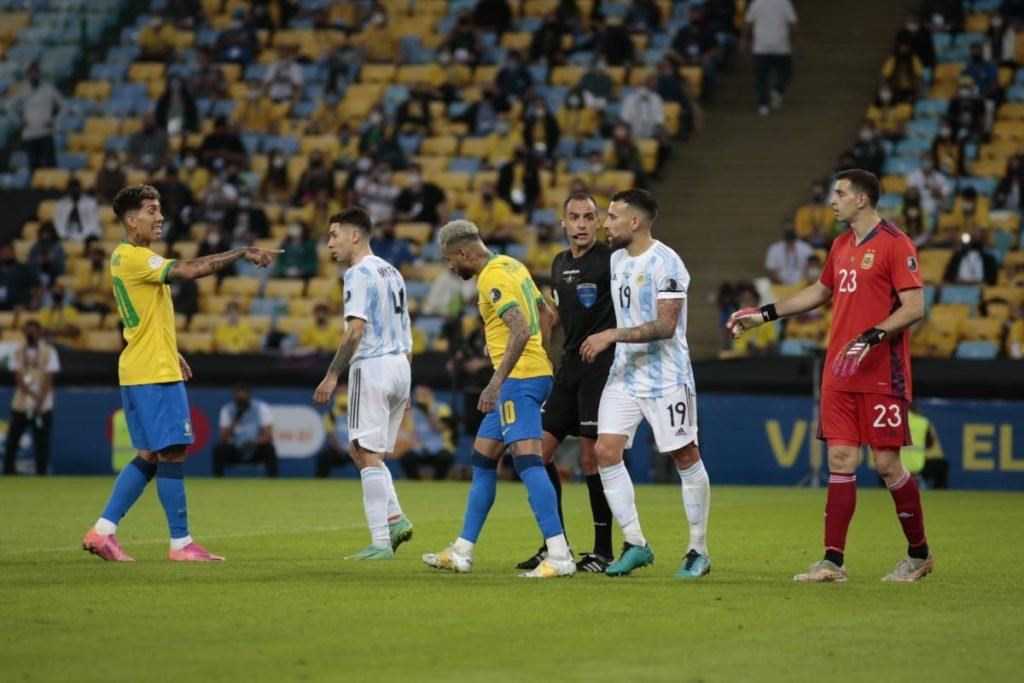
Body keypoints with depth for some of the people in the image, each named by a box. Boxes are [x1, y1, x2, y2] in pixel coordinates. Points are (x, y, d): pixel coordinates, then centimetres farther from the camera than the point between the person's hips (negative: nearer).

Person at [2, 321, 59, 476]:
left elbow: (48, 380, -6)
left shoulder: (49, 352, -1)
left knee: (42, 443, -2)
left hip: (43, 406, -2)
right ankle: (8, 472, 9)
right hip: (20, 405, 2)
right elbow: (18, 378, -2)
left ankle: (41, 473, 3)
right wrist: (32, 395, -16)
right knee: (12, 440, 1)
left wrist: (40, 401, -17)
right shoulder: (18, 352, 7)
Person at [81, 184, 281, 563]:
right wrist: (242, 253, -25)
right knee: (171, 454, -6)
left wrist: (170, 353, 24)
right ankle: (180, 542, -3)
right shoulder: (133, 258, -15)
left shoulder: (126, 257, 17)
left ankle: (102, 531, 10)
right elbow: (188, 270, -27)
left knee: (150, 456, 12)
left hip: (138, 371, 10)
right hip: (154, 374, -10)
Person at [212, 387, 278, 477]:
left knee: (268, 448, -34)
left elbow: (268, 436, -19)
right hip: (236, 451, 1)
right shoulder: (227, 409, -7)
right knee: (218, 449, -28)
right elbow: (224, 439, -14)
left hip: (256, 451, -1)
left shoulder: (261, 407, -13)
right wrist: (235, 421, -29)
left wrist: (252, 442, -38)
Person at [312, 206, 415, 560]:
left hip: (372, 366, -9)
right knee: (364, 452, 16)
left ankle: (381, 543, -9)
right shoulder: (391, 272, 17)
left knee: (368, 455, -6)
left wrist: (332, 376, -18)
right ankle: (395, 518, 2)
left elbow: (355, 330, -20)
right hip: (399, 365, 9)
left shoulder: (359, 274, -10)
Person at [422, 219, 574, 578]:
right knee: (482, 458, 16)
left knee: (527, 459, -16)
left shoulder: (493, 278, -15)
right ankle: (462, 552, 23)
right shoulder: (512, 266, 14)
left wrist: (496, 382, -27)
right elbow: (546, 315, 23)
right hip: (536, 371, 11)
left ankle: (559, 557, -23)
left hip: (519, 377, -11)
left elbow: (521, 331, -25)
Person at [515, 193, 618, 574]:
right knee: (540, 450, 4)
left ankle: (603, 551, 3)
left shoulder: (608, 260, -9)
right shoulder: (560, 264, 14)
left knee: (591, 459, -7)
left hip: (599, 366, -8)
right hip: (568, 366, 8)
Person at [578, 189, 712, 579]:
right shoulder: (616, 260, 10)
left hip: (666, 378, -7)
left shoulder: (665, 263, -15)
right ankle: (635, 544, 2)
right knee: (606, 451, -6)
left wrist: (612, 336, -25)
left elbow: (665, 326, -22)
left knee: (685, 458, 1)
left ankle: (698, 550, 11)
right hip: (624, 375, 7)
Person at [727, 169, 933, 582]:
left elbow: (914, 307, -15)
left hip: (882, 375, -7)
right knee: (841, 459, 2)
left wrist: (871, 337, -25)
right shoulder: (841, 245, 14)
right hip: (838, 375, 7)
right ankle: (833, 561, 1)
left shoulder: (894, 244, -10)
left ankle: (919, 554, 12)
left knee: (887, 463, -4)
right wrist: (765, 314, 27)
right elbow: (820, 291, 29)